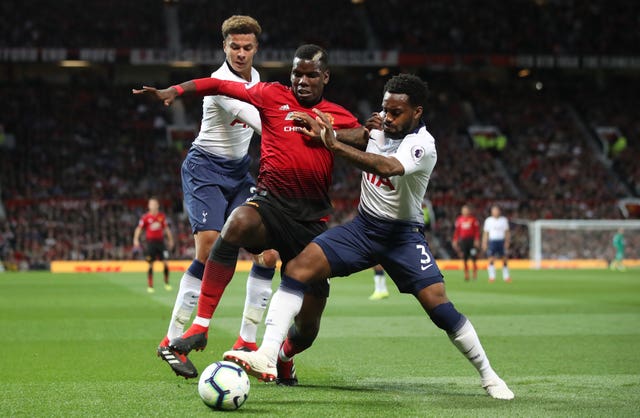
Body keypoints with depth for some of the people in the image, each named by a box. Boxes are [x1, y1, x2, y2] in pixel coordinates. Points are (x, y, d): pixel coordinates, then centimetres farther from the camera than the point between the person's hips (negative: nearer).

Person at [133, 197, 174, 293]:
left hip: (160, 241, 2)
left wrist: (170, 240, 20)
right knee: (151, 264, -1)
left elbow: (166, 228, 17)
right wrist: (136, 240, -14)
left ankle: (167, 283, 10)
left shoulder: (162, 216, 6)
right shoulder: (145, 217, -3)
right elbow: (139, 228, -2)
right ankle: (150, 286, 5)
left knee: (165, 263, -4)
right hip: (150, 242, -2)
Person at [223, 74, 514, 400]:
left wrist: (335, 145, -48)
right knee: (298, 268, -16)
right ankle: (267, 358, -24)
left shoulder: (422, 145, -20)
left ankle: (488, 376, 5)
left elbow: (388, 167, -43)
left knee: (439, 305, -18)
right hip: (362, 226, 5)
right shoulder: (382, 124, 1)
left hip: (403, 235, -5)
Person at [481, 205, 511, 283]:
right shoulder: (488, 220, 5)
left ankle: (506, 277, 9)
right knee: (491, 259, -9)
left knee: (504, 259, 1)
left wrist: (507, 242, -2)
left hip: (501, 241, 1)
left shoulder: (504, 220, 8)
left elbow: (507, 232, 9)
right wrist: (484, 243, 0)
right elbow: (485, 233, 7)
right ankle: (492, 277, -7)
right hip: (492, 241, -1)